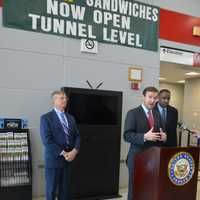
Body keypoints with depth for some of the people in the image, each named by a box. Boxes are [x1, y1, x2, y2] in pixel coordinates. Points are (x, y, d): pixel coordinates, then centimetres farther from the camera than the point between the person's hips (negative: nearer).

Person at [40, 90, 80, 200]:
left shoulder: (71, 118, 11)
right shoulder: (46, 118, -7)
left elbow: (77, 136, 9)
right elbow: (47, 140, -15)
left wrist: (74, 151, -9)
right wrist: (63, 153, -16)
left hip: (68, 159, 5)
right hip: (53, 159, -5)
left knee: (65, 190, 13)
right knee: (51, 190, 9)